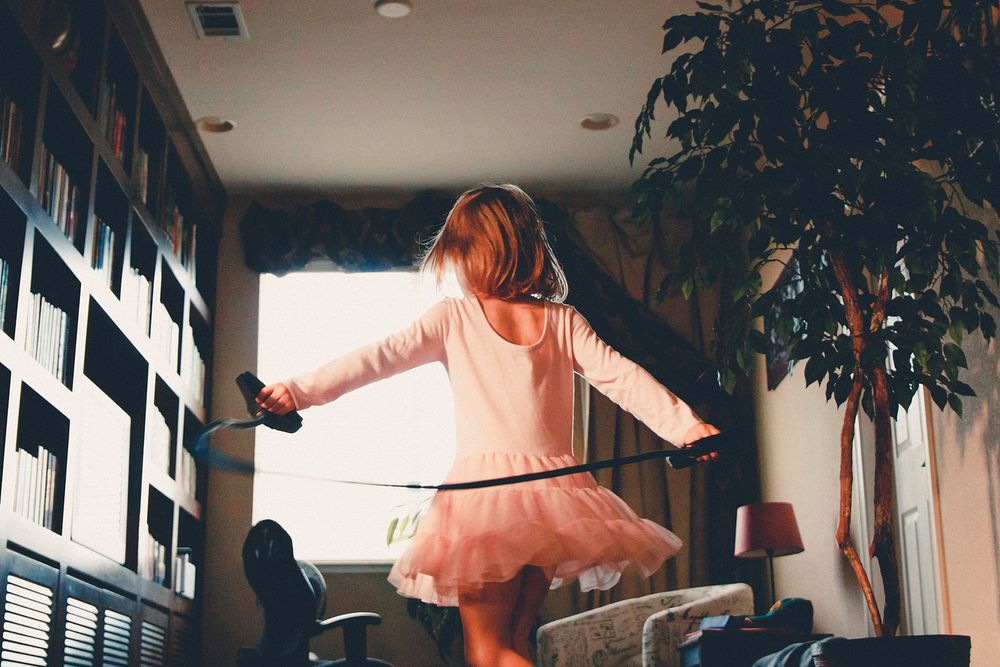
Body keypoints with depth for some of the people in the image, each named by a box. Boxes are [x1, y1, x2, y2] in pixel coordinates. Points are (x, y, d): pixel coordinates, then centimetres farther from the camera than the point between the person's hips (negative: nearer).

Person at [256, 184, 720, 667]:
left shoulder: (452, 317, -1)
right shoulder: (563, 322, 8)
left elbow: (381, 356, -5)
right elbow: (621, 377, 3)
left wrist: (299, 391, -6)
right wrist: (687, 425, 5)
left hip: (486, 487, -4)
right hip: (554, 490, 4)